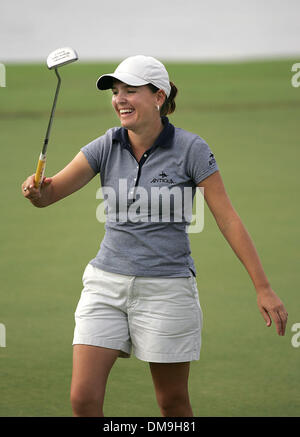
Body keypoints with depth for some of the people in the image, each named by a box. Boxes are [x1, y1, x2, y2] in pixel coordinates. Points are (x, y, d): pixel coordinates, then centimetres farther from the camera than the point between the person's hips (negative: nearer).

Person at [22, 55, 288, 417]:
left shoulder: (191, 149, -9)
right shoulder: (106, 147, 0)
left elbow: (228, 220, -8)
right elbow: (50, 192, -7)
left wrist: (263, 289, -9)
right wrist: (38, 189, -33)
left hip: (166, 290, -3)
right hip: (106, 285, 3)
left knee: (173, 403, 7)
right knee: (84, 398, -7)